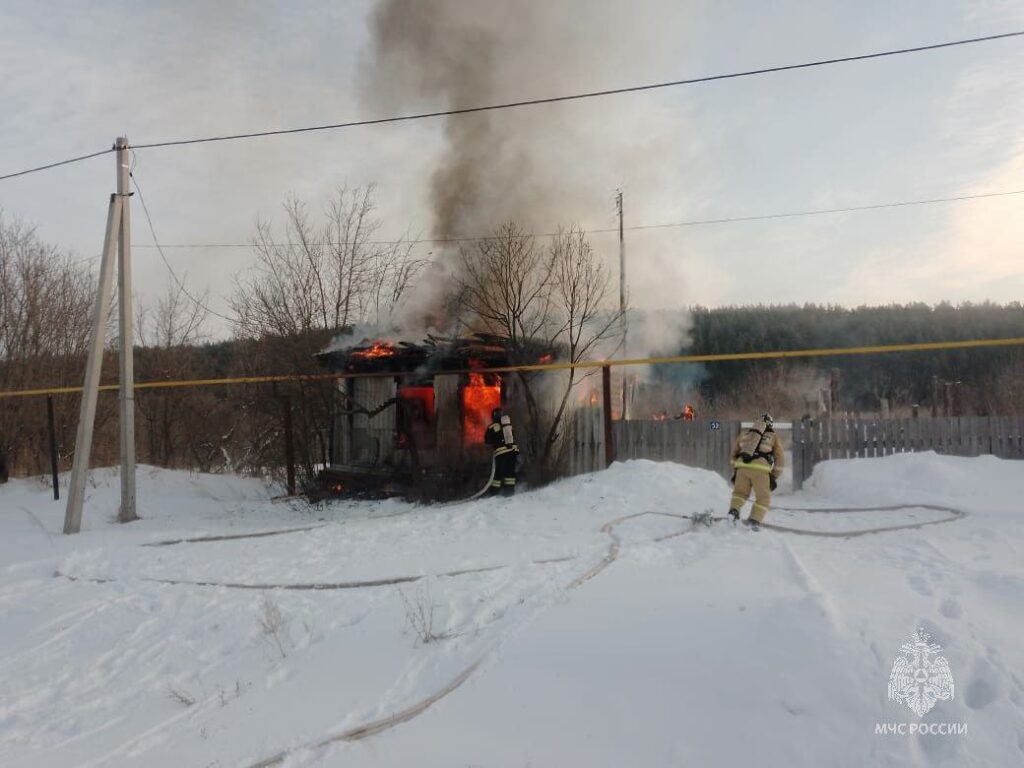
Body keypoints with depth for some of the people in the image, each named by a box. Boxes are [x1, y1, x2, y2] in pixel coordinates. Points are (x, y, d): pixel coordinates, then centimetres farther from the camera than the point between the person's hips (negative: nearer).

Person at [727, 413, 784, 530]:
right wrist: (774, 477, 21)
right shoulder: (774, 437, 18)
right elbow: (780, 458, 16)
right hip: (760, 469, -2)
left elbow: (734, 451, 26)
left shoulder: (744, 433, 24)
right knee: (763, 497, 11)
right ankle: (754, 520, 0)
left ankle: (734, 511, -3)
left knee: (739, 492, 19)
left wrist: (735, 469, 31)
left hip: (742, 466, 2)